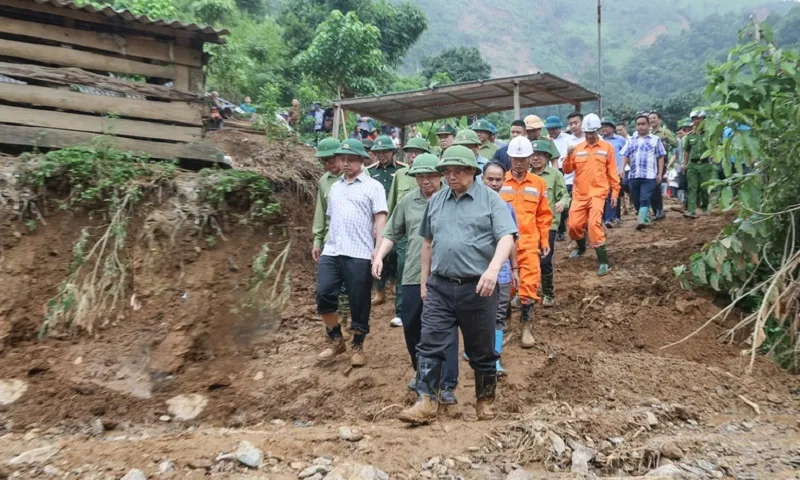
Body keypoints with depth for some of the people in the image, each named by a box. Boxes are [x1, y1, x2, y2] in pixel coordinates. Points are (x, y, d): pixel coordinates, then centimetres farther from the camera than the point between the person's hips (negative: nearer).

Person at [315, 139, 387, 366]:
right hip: (331, 252, 5)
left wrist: (379, 249, -14)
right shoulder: (334, 187, 20)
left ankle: (358, 346, 19)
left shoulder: (372, 186, 2)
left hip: (359, 254, -5)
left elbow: (380, 219, -5)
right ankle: (336, 340, 13)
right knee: (324, 294, -6)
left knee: (359, 302, 2)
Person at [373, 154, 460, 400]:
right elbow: (392, 233, 15)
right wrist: (379, 256, 1)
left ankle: (447, 384, 2)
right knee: (412, 327, 15)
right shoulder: (407, 202, 9)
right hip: (413, 276, 5)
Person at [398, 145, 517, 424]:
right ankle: (426, 402, 0)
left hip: (477, 287, -3)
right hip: (440, 286, 4)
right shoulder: (436, 200, 10)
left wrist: (493, 269, -29)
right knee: (430, 345, -4)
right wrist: (424, 280, 17)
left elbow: (506, 237, -12)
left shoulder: (490, 199, -3)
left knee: (482, 350, 9)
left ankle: (485, 400, 26)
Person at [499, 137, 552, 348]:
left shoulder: (538, 183, 6)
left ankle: (526, 327, 10)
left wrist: (545, 240, 8)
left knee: (529, 285, -2)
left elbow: (543, 215, 11)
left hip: (529, 244, 1)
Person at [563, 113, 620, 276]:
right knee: (574, 224, 6)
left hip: (597, 193, -3)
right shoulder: (577, 148, 5)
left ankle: (603, 261, -13)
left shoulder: (607, 148, 1)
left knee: (594, 223, -18)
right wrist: (569, 156, -15)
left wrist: (615, 192, 1)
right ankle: (581, 247, 38)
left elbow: (612, 172, 4)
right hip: (579, 194, 3)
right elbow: (567, 170, 2)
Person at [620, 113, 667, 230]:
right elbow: (625, 156, 12)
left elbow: (661, 157, 6)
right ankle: (645, 219, 25)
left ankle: (641, 220, -25)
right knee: (636, 200, 9)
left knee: (645, 199, -15)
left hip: (649, 176, -4)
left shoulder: (655, 139, 6)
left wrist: (660, 173, -1)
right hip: (633, 175, 4)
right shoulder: (631, 140, 14)